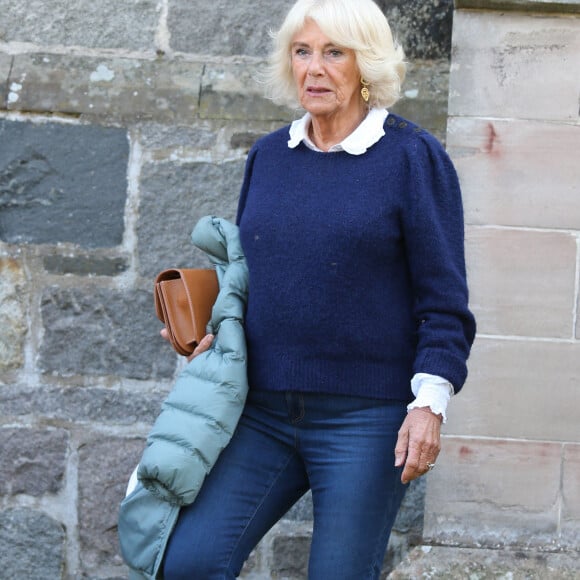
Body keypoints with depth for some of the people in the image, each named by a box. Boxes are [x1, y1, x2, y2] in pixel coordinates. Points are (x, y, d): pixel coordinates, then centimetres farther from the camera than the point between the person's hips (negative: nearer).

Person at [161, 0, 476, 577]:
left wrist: (429, 403, -14)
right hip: (264, 413, 5)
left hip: (365, 419, -4)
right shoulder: (268, 155, 12)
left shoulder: (413, 157, -4)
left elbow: (444, 299, -5)